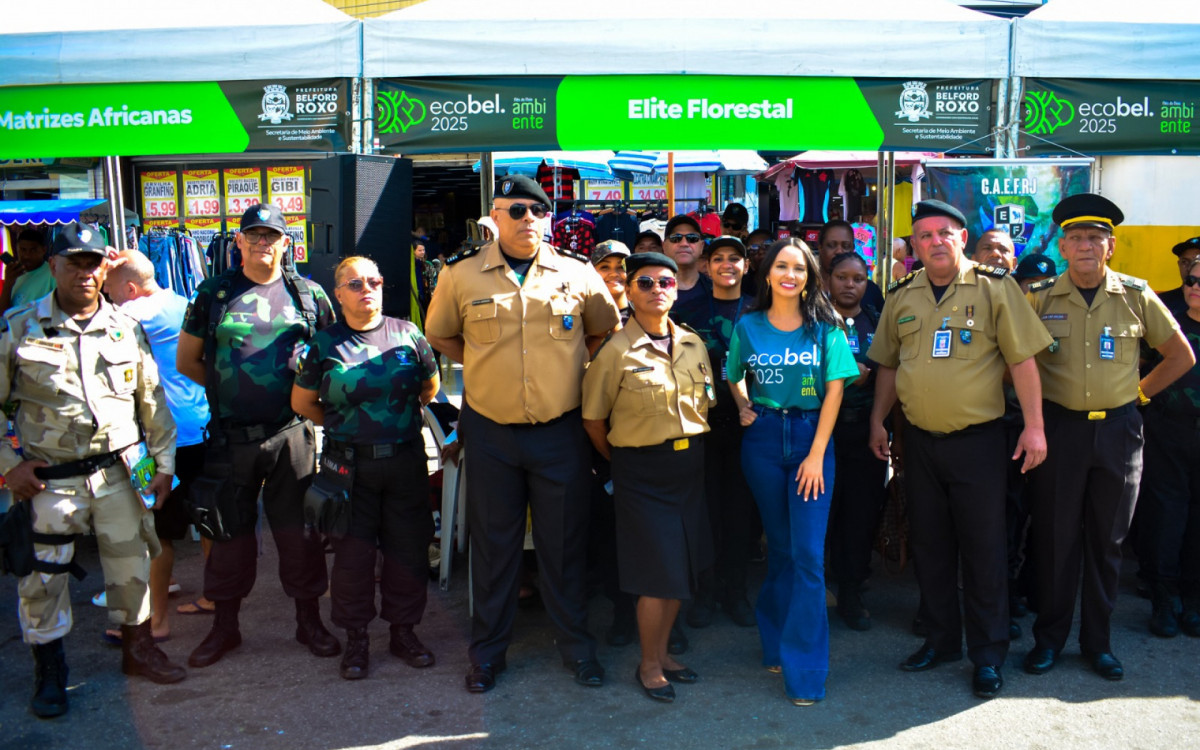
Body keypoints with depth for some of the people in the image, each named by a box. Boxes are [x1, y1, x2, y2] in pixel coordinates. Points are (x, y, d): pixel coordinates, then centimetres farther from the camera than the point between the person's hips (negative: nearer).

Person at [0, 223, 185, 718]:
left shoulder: (127, 329, 4)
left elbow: (152, 401, 10)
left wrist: (164, 463, 8)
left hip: (119, 471, 2)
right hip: (48, 477, -2)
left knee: (131, 564, 11)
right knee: (42, 577, 5)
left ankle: (137, 649, 32)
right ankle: (49, 672, 25)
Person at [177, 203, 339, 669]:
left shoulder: (308, 294, 6)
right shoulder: (214, 293, 5)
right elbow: (186, 360, 11)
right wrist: (227, 388, 3)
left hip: (291, 433, 0)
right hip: (231, 434, 1)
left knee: (299, 529, 6)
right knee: (230, 530, 10)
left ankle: (309, 621, 22)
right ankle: (224, 626, 25)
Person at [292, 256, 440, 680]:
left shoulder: (407, 334, 3)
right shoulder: (325, 343, 1)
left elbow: (430, 386, 16)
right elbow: (301, 402, 10)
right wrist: (341, 425, 9)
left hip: (406, 459, 1)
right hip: (350, 465, -1)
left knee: (408, 548, 8)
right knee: (352, 551, 5)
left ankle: (403, 631, 25)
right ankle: (356, 638, 21)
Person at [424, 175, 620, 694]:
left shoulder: (578, 275, 1)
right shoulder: (461, 275, 0)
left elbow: (606, 332, 16)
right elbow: (439, 334, 15)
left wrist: (571, 369, 6)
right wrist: (483, 364, 5)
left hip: (560, 431, 0)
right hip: (490, 431, 0)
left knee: (564, 542, 9)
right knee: (493, 542, 10)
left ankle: (576, 644, 27)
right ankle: (488, 649, 26)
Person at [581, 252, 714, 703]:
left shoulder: (693, 344, 5)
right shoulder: (616, 352, -11)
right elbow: (594, 420, -5)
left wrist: (691, 448, 10)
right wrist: (622, 462, 4)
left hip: (690, 463, 6)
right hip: (642, 469, -6)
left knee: (683, 566, 13)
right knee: (658, 574, 0)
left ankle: (662, 652, 32)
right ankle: (648, 666, 20)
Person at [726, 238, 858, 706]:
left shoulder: (825, 327, -1)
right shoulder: (748, 326, 4)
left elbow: (834, 389, -5)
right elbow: (734, 378, 19)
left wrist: (816, 454, -10)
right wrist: (743, 408, -1)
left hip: (811, 436, -1)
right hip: (762, 438, 2)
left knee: (808, 553, -6)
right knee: (779, 545, 11)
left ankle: (804, 667, 2)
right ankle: (777, 646, 28)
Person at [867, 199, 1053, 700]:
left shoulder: (994, 287, -5)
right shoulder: (901, 296, 6)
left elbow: (1022, 359, -7)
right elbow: (888, 365, 14)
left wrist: (1034, 426, -11)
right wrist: (878, 421, 10)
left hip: (977, 439, -4)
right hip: (918, 439, 4)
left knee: (983, 548, 3)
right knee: (929, 545, 13)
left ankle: (988, 655, 18)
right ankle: (941, 640, 29)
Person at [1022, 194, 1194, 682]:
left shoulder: (1136, 297, 2)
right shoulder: (1040, 299, -1)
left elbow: (1181, 355, 11)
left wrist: (1141, 392, 7)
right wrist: (1035, 403, 0)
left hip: (1118, 431, 1)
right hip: (1059, 430, -1)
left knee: (1107, 541, 9)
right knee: (1055, 538, 4)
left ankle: (1097, 641, 23)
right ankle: (1049, 637, 18)